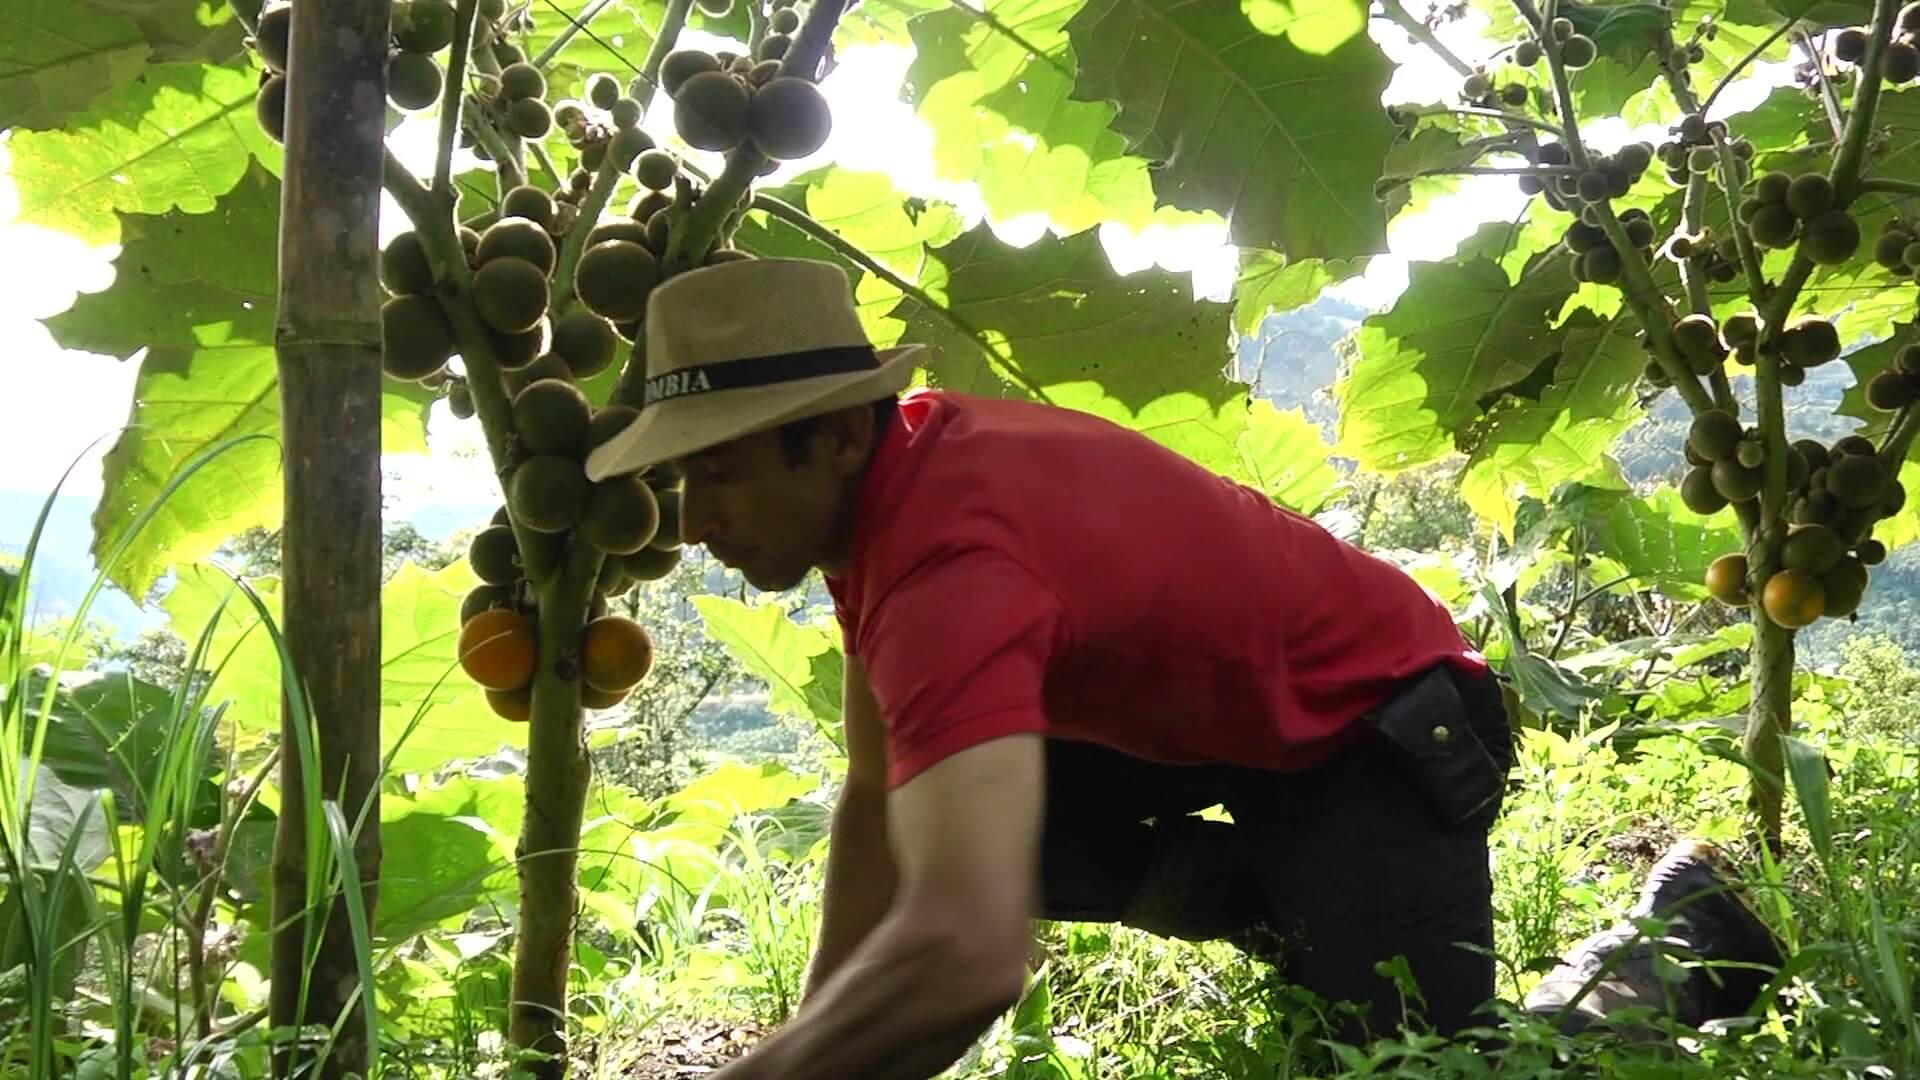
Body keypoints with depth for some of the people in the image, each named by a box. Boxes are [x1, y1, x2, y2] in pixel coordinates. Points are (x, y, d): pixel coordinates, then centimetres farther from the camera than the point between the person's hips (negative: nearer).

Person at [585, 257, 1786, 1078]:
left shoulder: (945, 558, -37)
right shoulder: (883, 474, -7)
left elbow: (965, 961, -51)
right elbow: (879, 797, 0)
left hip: (1378, 726, -9)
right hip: (1227, 716, 9)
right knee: (966, 819, -2)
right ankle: (1309, 922, 12)